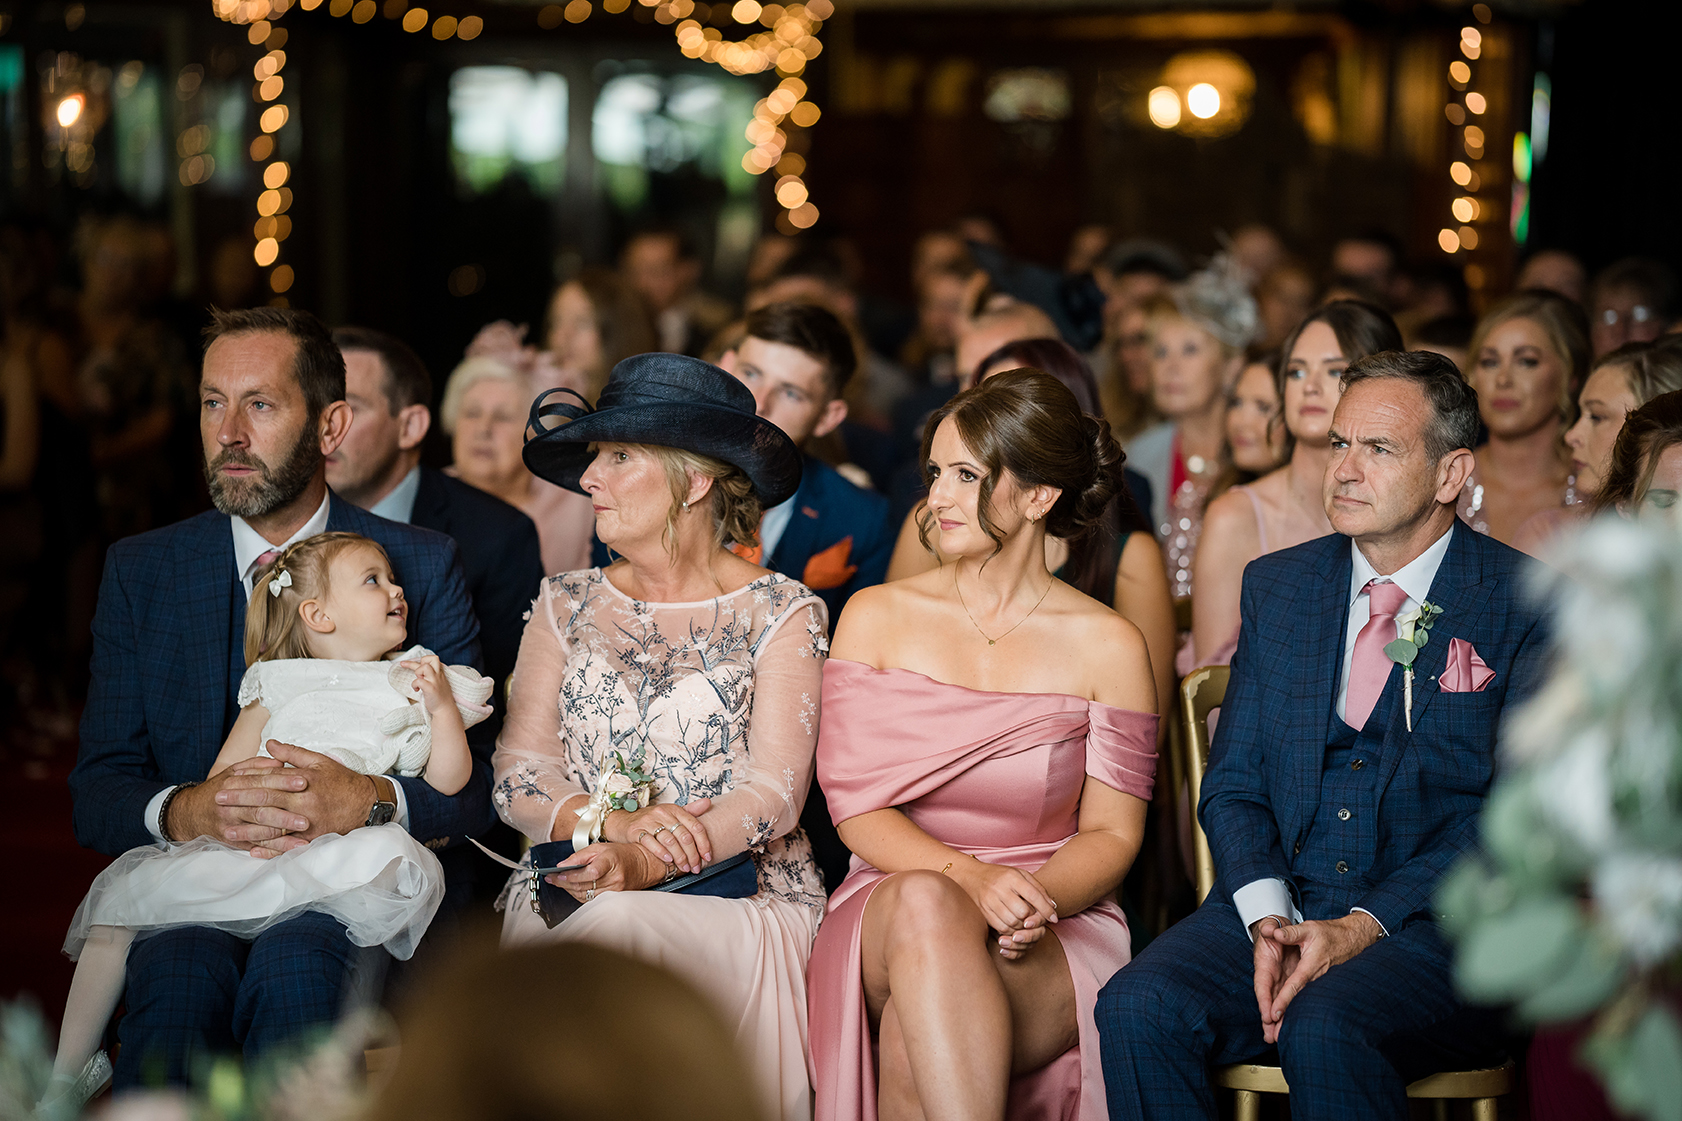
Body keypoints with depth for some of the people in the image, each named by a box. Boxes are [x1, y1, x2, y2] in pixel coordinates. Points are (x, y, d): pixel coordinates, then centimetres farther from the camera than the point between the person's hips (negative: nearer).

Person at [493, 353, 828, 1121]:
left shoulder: (781, 614, 3)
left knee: (614, 929, -35)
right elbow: (516, 781, 6)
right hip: (573, 884, 2)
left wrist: (648, 864, -25)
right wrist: (612, 823, -15)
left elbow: (774, 794, -9)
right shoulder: (565, 605, 14)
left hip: (740, 897, -2)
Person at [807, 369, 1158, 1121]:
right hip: (888, 911, 2)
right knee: (924, 902, -38)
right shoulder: (876, 619, 8)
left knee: (912, 1041, -36)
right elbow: (856, 804, 1)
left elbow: (1112, 832, 4)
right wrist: (970, 876, -19)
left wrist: (1028, 898, -19)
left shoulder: (1106, 646, 3)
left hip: (1055, 929, -1)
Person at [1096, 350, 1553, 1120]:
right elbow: (1232, 783, 12)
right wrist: (1268, 918, -8)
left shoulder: (1527, 604, 1)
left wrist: (1364, 926, -16)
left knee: (1322, 1028, -35)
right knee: (1138, 1008, -25)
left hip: (1438, 922, -4)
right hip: (1276, 905, 4)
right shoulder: (1276, 586, 14)